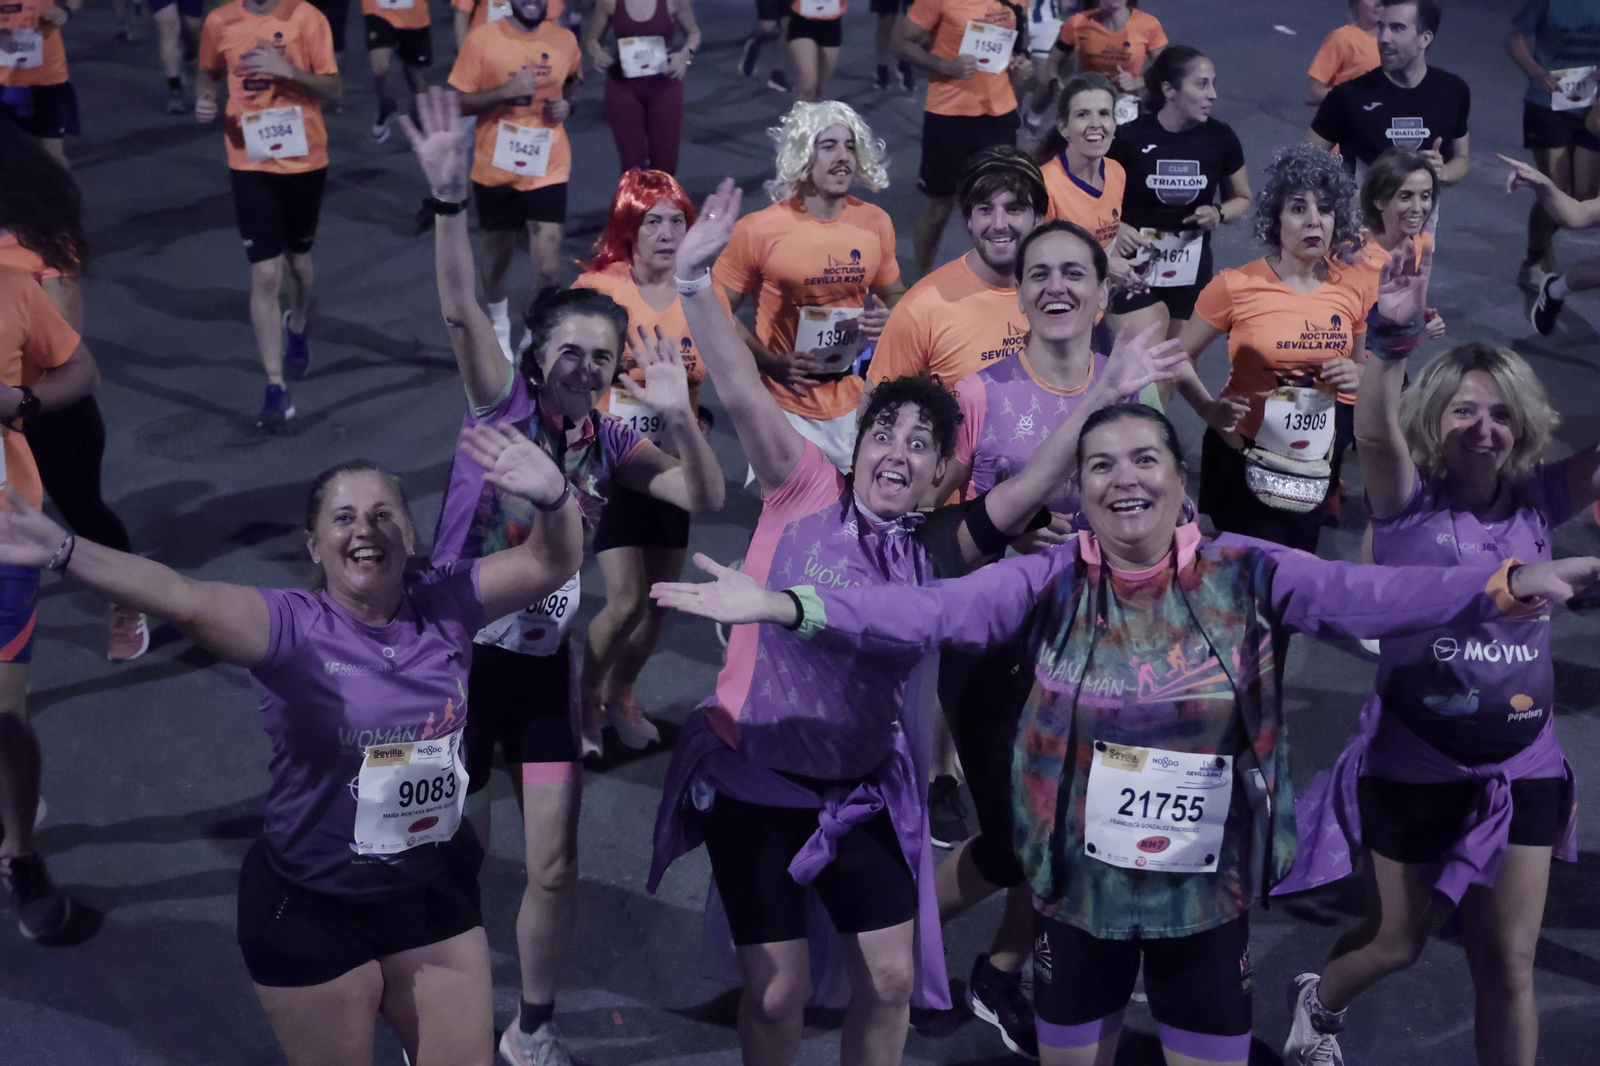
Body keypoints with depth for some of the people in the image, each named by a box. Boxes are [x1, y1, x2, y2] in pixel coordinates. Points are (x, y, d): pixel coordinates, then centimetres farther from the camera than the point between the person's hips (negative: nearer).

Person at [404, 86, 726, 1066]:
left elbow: (707, 498, -9)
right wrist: (450, 196, -40)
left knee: (555, 864, 3)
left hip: (544, 662, 3)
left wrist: (679, 415, -24)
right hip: (459, 650, -3)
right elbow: (462, 310, -25)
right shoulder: (505, 402, -9)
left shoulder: (610, 442, 1)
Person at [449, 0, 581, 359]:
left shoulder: (565, 40, -1)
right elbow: (457, 103, -9)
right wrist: (506, 91, -22)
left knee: (547, 266, -9)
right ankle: (500, 330, 42)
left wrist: (566, 104, 0)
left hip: (548, 171, 1)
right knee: (497, 257, 16)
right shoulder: (482, 39, -10)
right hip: (496, 171, -1)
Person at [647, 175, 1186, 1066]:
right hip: (753, 774, -3)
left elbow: (1042, 480, -7)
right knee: (779, 991, 2)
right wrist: (696, 281, -26)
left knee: (893, 978, 7)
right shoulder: (805, 491, -7)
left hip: (862, 788, 3)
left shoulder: (938, 546, -1)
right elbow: (742, 391, -16)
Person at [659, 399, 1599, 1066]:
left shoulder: (1246, 574, -9)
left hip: (1211, 890, 0)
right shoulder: (1051, 583, -10)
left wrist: (1504, 585, -34)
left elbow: (1371, 594, -19)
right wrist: (787, 607, -33)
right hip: (1081, 885, 0)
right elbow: (927, 612, -20)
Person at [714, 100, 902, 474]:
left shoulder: (876, 223, 0)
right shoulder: (758, 230, -11)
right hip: (784, 409, -3)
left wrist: (888, 318, -8)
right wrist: (771, 362, -18)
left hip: (854, 406, 3)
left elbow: (893, 296, 15)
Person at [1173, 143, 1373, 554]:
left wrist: (1357, 376, -9)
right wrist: (1209, 410, -21)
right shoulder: (1237, 285, -14)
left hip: (1317, 456, 4)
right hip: (1245, 454, -4)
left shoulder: (1355, 287, -3)